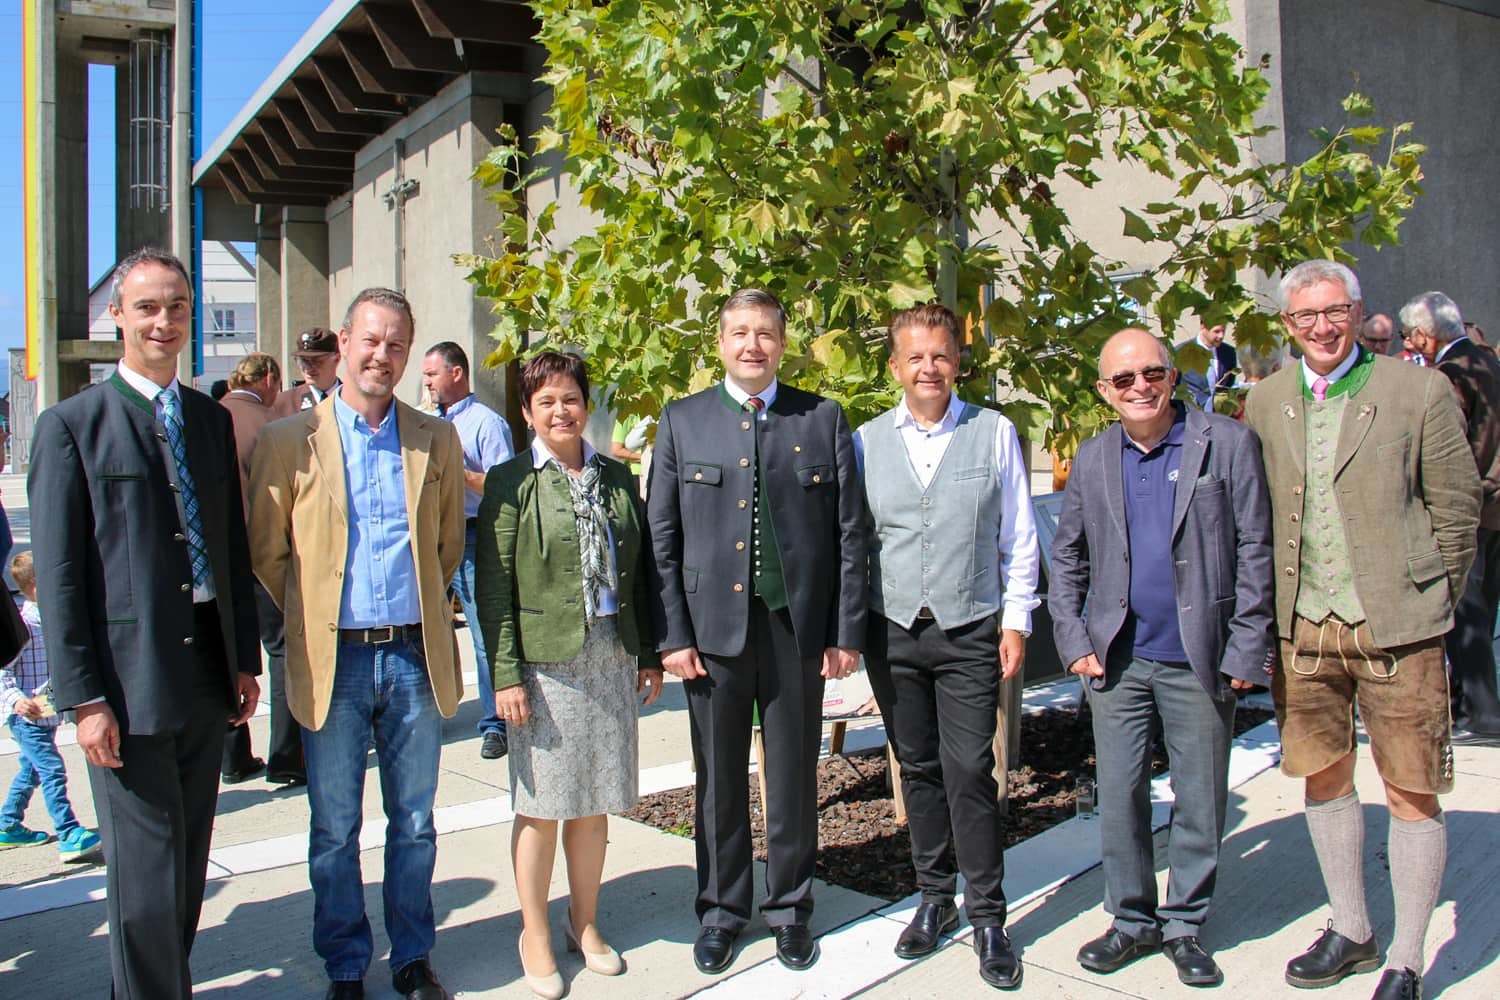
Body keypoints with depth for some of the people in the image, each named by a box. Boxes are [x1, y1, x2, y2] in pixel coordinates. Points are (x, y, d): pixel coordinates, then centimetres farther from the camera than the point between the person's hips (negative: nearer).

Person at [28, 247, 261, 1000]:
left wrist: (244, 658, 11)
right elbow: (58, 574, -7)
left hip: (205, 672, 5)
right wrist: (84, 696, -11)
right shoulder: (72, 424, -4)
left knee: (190, 858, 14)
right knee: (146, 867, 1)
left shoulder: (212, 419, 11)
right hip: (128, 680, -5)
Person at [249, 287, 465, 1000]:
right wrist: (311, 615, 4)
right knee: (334, 831, 9)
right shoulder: (289, 441, -1)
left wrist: (425, 607, 11)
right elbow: (266, 550, 5)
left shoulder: (436, 441, 5)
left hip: (414, 656, 2)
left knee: (414, 823, 12)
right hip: (332, 661, -2)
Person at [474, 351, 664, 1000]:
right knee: (542, 806, 4)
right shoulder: (511, 483, -2)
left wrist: (649, 654, 11)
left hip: (611, 659, 4)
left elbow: (638, 572, 13)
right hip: (545, 661, -4)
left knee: (593, 802, 12)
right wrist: (505, 675, -11)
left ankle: (585, 923, 28)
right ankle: (535, 935, 21)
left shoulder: (616, 478, 10)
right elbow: (493, 587, -6)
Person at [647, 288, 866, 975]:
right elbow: (661, 539, 2)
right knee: (719, 777, 11)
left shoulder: (823, 421, 3)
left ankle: (790, 907, 29)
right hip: (713, 629, 0)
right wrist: (671, 634, -4)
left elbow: (850, 533, 2)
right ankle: (722, 908, 28)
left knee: (794, 776, 11)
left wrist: (847, 633, -3)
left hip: (797, 628, 0)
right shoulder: (681, 421, 4)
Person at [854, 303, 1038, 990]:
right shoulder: (866, 442, 5)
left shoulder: (994, 433, 1)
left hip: (971, 632, -2)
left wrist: (1016, 620, 0)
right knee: (917, 770, 11)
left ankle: (987, 918, 10)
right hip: (893, 631, 2)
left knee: (969, 772, -4)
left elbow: (1019, 536, 4)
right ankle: (934, 899, 27)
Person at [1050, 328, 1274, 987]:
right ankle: (1132, 920, 27)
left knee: (1200, 803, 8)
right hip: (1117, 659, 3)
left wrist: (1247, 652, -8)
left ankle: (1184, 925, 27)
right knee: (1118, 798, 9)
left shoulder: (1227, 443, -4)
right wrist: (1073, 642, 3)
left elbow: (1255, 553, -4)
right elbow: (1066, 557, 12)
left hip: (1200, 660, -2)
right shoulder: (1093, 459, 7)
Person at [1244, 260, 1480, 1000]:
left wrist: (1427, 601, 2)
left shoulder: (1419, 393, -4)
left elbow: (1457, 507, 0)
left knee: (1411, 793, 3)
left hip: (1394, 627, -4)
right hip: (1302, 627, 4)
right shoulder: (1265, 402, 7)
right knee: (1323, 778, 14)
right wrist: (1273, 609, 8)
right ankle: (1350, 933, 32)